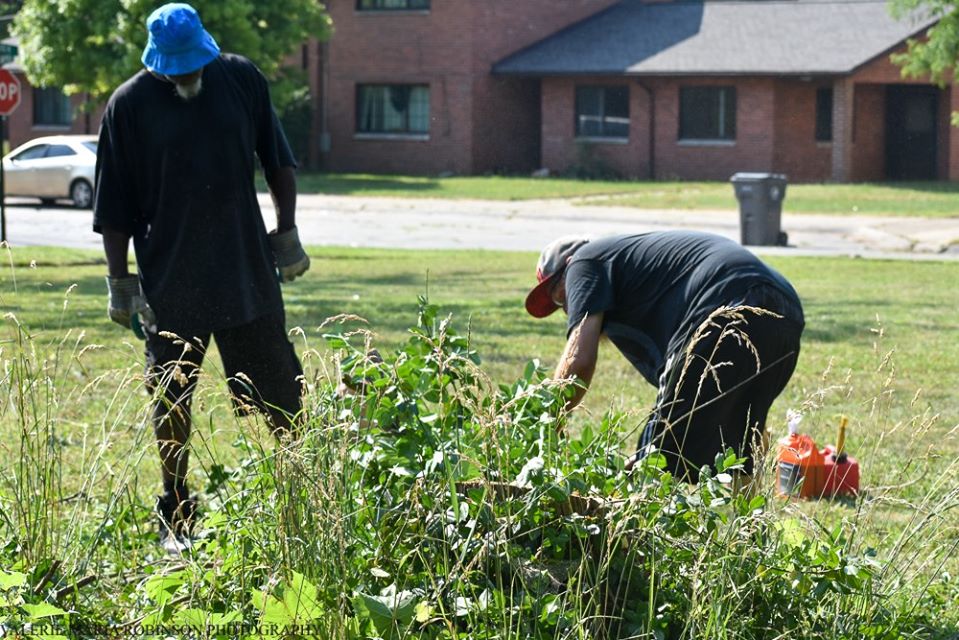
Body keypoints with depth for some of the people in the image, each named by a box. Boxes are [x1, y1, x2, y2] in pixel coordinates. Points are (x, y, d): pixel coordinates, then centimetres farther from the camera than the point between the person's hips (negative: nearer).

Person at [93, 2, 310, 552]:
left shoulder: (242, 79, 0)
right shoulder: (129, 105, -6)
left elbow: (278, 161, 12)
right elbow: (114, 208, -2)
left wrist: (287, 233, 9)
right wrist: (120, 283, -3)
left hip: (248, 267, 1)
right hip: (169, 278, -1)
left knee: (279, 390, 7)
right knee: (172, 400, 6)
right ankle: (177, 516, 18)